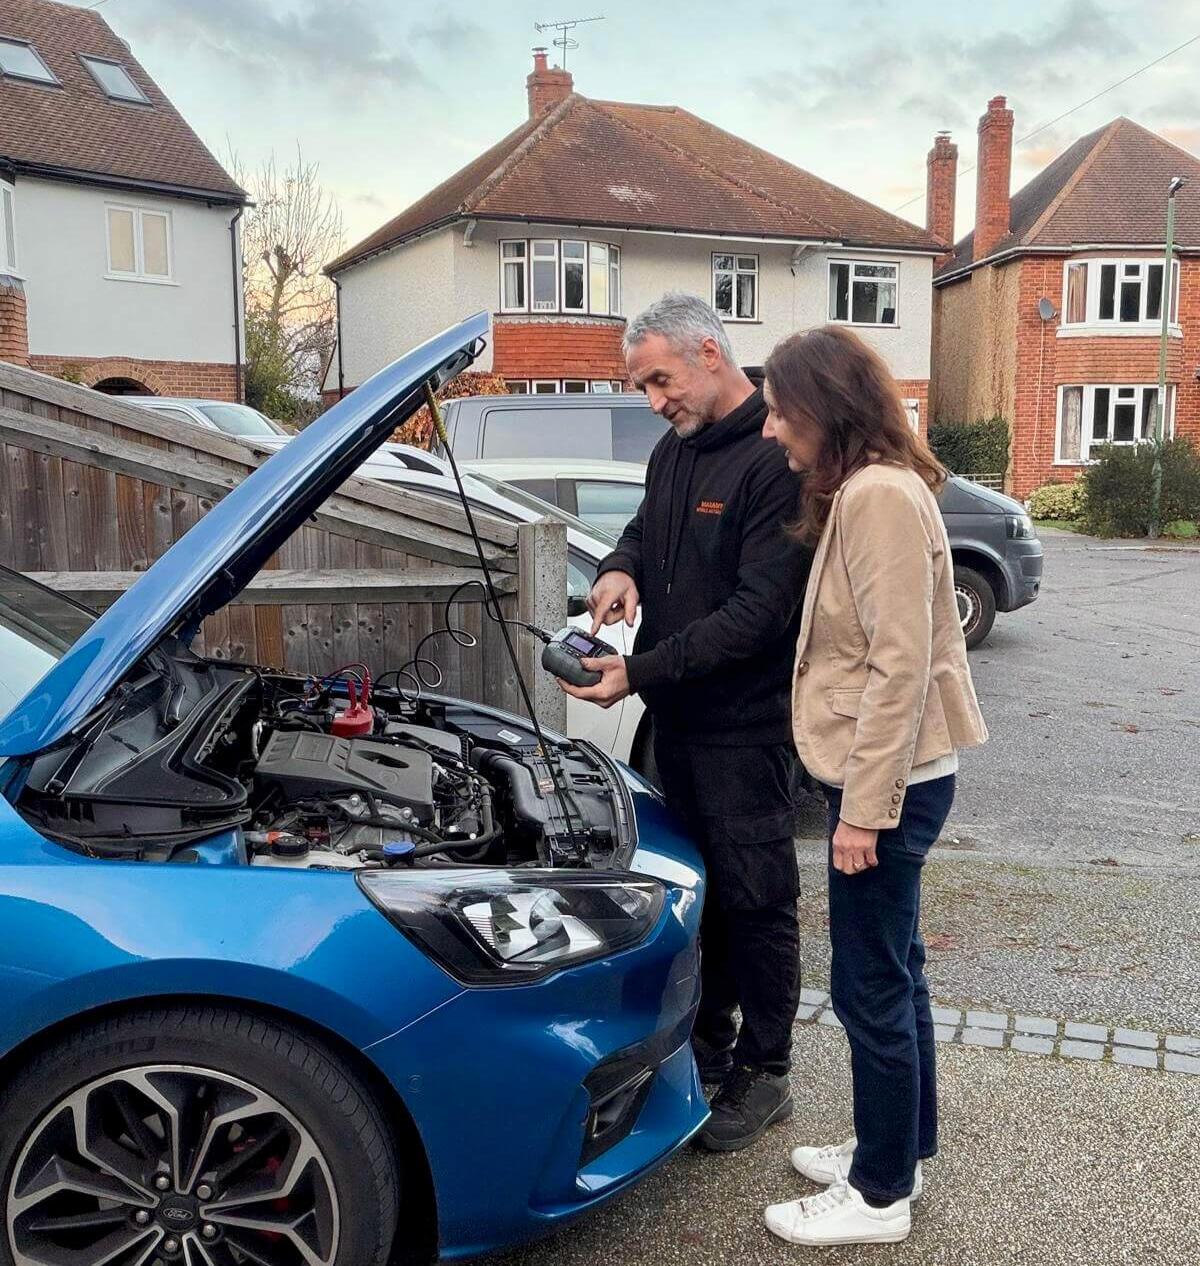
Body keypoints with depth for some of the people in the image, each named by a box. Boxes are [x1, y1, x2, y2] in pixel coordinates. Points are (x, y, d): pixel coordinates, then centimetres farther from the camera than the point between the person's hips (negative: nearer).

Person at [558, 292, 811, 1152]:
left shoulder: (777, 460, -19)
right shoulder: (676, 450, 10)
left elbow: (759, 611, -23)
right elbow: (647, 529, 23)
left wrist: (643, 672, -23)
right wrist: (620, 568, -2)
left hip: (745, 725, -8)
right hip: (678, 714, 9)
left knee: (755, 896, 4)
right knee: (699, 884, 19)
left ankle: (763, 1075, 21)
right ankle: (709, 1040, 36)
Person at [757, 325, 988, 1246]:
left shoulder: (881, 495, -19)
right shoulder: (859, 491, 12)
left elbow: (901, 668, -23)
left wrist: (864, 808, -20)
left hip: (889, 782, -10)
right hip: (886, 776, 10)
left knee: (869, 987, 3)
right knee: (894, 971, 20)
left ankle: (880, 1195, 20)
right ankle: (902, 1148, 37)